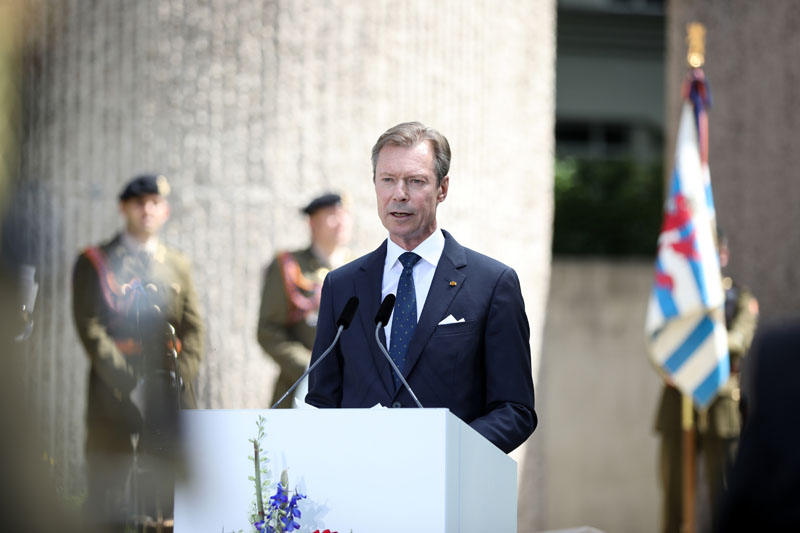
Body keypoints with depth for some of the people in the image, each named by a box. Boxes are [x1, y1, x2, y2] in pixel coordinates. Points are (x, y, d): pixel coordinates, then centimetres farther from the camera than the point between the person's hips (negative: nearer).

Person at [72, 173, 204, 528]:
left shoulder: (177, 265, 19)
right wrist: (126, 380, -14)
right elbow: (89, 326, -4)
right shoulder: (94, 263, 5)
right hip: (116, 391, -4)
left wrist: (181, 374, -2)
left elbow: (193, 327, 15)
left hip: (171, 391, 4)